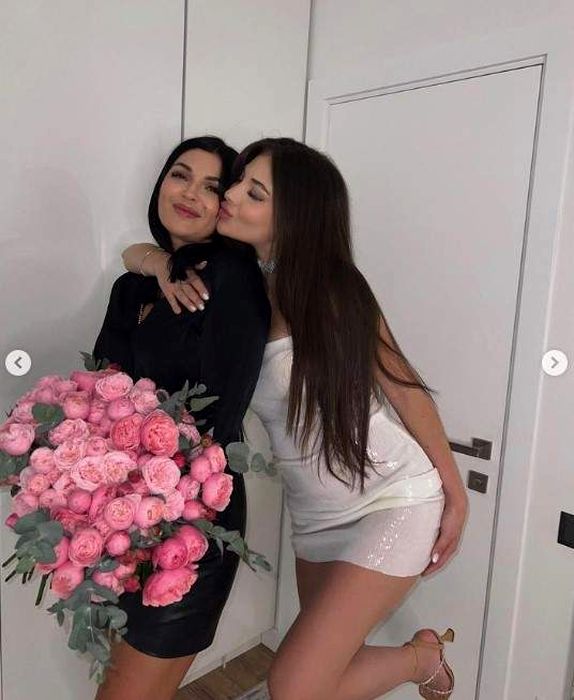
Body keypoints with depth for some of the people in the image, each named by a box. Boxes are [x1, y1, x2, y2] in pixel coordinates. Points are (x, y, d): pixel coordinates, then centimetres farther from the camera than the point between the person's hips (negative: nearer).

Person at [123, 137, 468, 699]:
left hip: (393, 503, -5)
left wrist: (456, 495, -2)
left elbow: (404, 388, -9)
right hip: (316, 518, 6)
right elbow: (135, 252, 6)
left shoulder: (332, 290, -18)